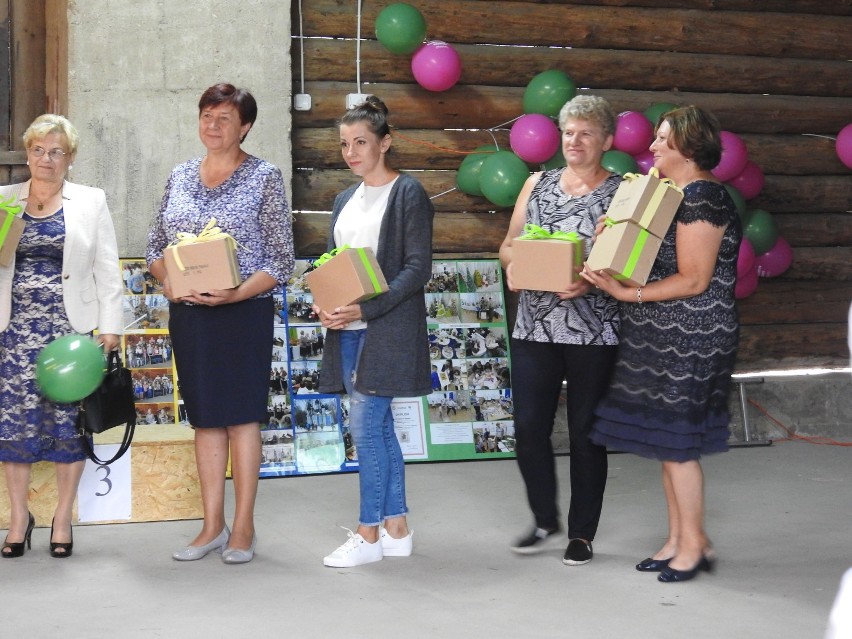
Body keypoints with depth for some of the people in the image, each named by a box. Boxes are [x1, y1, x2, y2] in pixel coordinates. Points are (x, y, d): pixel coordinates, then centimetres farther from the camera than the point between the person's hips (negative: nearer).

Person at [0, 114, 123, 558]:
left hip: (71, 324, -1)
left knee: (68, 417, 1)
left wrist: (110, 326, -4)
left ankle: (63, 518, 12)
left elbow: (107, 271, 4)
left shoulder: (91, 202, 6)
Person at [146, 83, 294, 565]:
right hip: (187, 313, 5)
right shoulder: (181, 177, 10)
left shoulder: (264, 177, -4)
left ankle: (244, 527, 9)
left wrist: (235, 294, -21)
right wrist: (167, 280, -6)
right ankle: (213, 525, 17)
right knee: (205, 418, 9)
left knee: (241, 415, -1)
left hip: (244, 312, -5)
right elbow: (156, 245, 15)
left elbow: (281, 260, -8)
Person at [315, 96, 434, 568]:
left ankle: (368, 534, 1)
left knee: (365, 425, -8)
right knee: (378, 427, 11)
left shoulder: (408, 194, -6)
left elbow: (417, 268, -12)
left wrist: (365, 308, -20)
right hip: (347, 330, 8)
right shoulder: (346, 200, 17)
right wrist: (324, 305, -2)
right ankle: (397, 529, 19)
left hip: (387, 330, -7)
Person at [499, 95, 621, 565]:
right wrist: (512, 265, -8)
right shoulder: (537, 184, 12)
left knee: (585, 433, 4)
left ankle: (582, 533, 17)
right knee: (529, 426, 2)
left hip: (594, 332, -3)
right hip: (535, 328, 4)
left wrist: (593, 282, -21)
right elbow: (508, 244, 13)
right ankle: (545, 521, 22)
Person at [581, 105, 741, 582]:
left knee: (675, 440, -4)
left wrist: (626, 293, -21)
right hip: (665, 337, 10)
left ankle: (694, 544, 7)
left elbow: (694, 280, -19)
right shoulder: (677, 194, 16)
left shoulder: (701, 197, -16)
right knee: (670, 440, 13)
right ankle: (680, 540, 21)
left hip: (690, 339, -10)